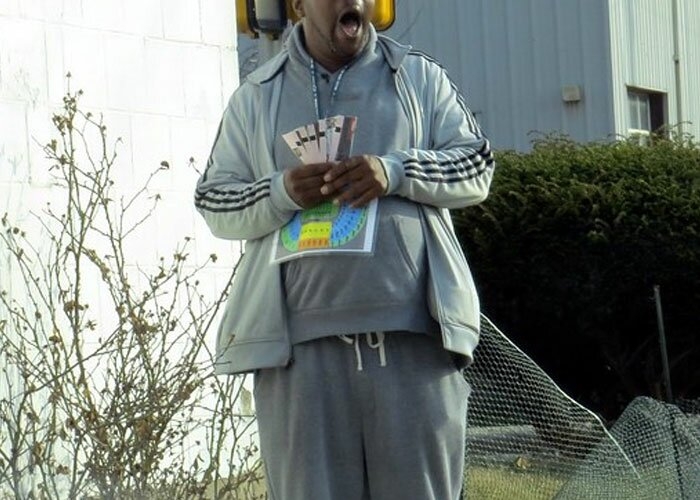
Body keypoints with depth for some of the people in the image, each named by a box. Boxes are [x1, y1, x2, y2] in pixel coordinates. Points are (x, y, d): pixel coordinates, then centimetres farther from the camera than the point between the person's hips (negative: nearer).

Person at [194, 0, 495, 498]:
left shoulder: (421, 77, 15)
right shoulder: (257, 96, 15)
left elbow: (477, 167, 8)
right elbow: (214, 202, 11)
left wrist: (395, 172, -10)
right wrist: (281, 192, -10)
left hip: (415, 333, 0)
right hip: (301, 342, 0)